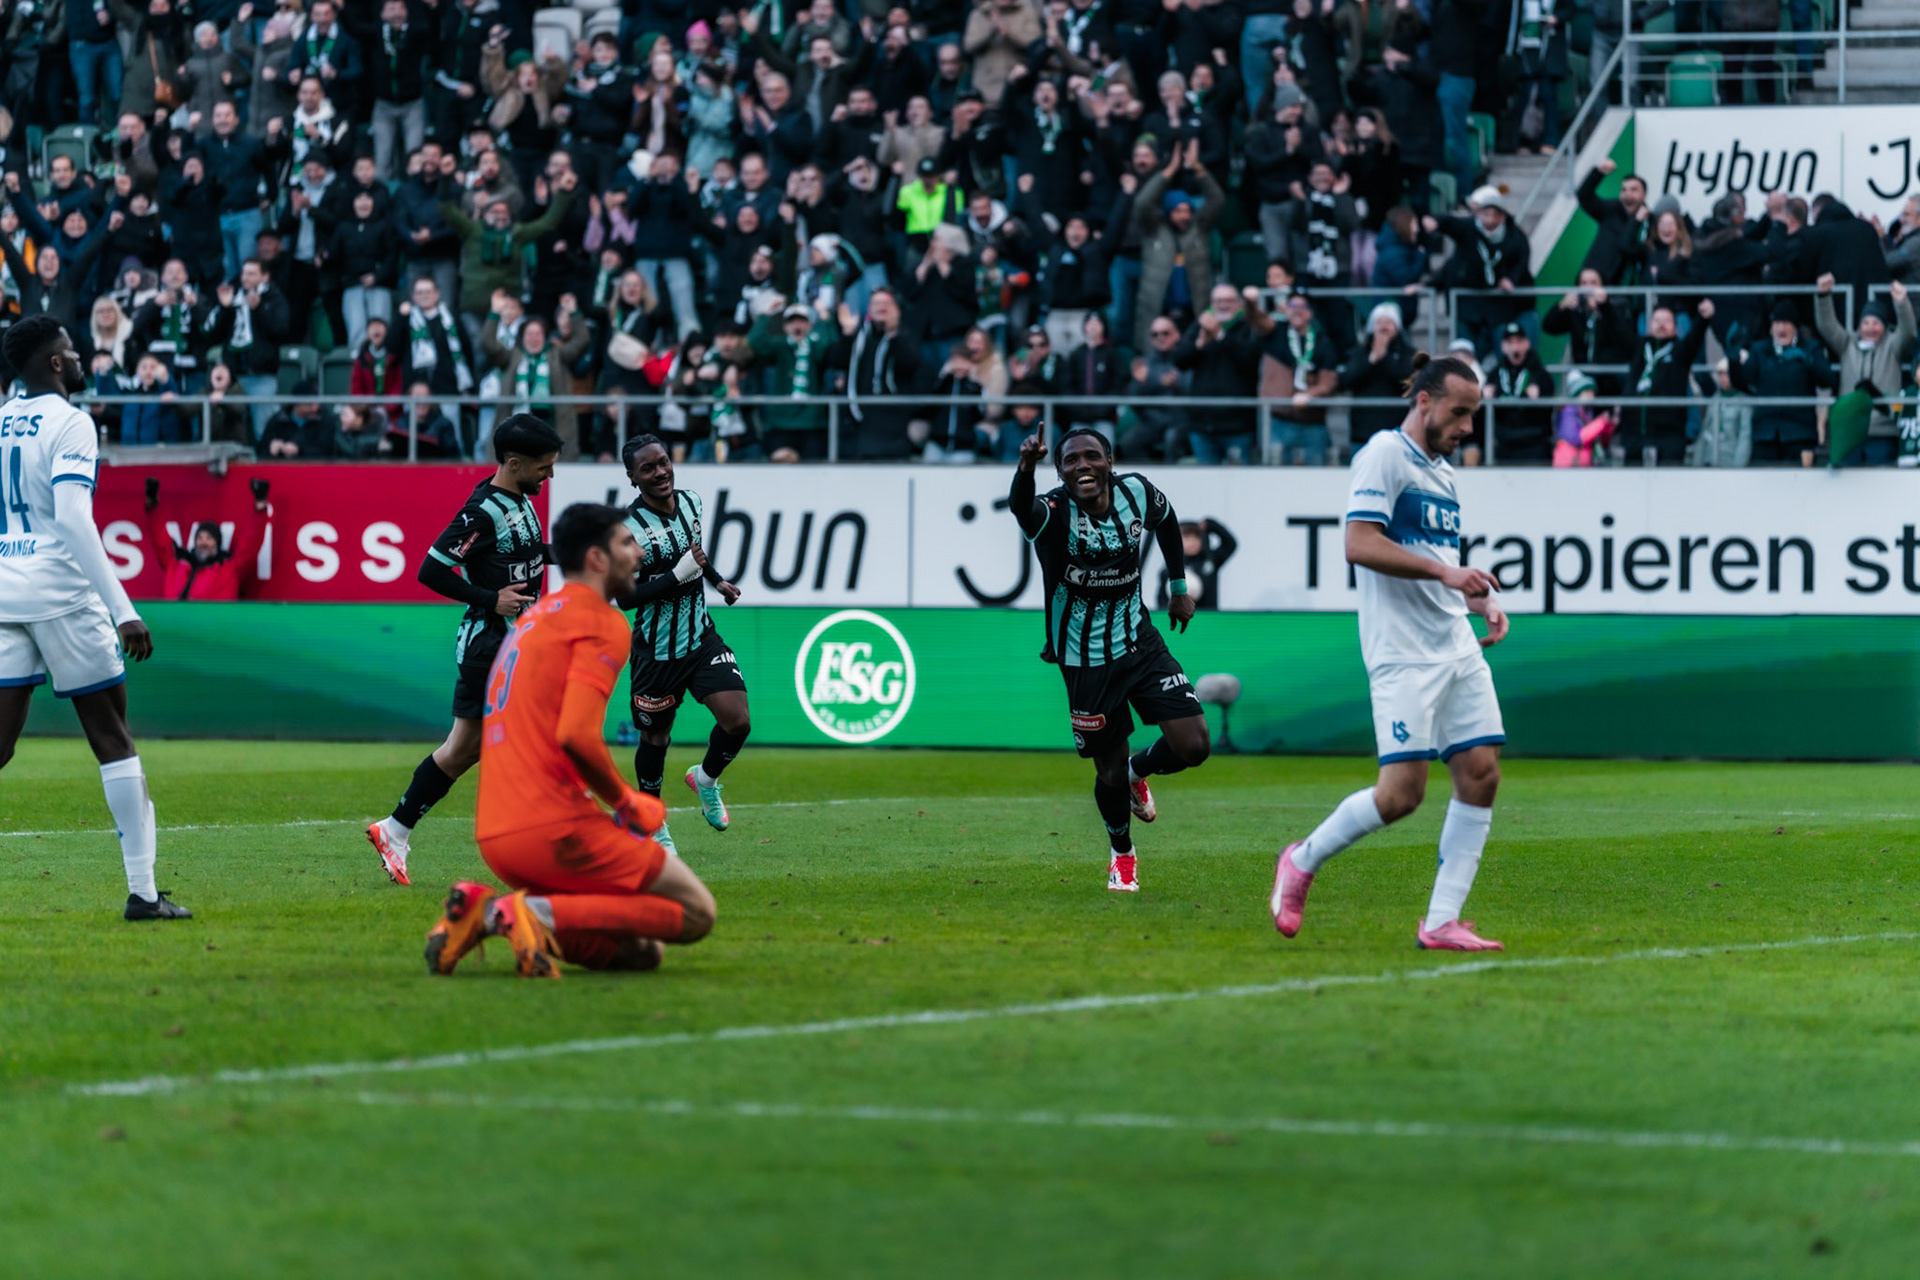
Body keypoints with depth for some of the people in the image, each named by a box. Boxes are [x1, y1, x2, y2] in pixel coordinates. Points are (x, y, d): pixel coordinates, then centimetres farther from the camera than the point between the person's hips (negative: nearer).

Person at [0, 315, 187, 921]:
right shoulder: (69, 423, -9)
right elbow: (73, 520, -19)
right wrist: (124, 612, -21)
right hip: (59, 592, -6)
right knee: (114, 739, 4)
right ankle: (142, 891, 3)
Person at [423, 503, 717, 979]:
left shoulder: (537, 616, 23)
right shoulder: (602, 622, -6)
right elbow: (577, 736, -21)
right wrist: (629, 804, -5)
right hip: (556, 826, -9)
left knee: (641, 951, 14)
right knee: (696, 912, -2)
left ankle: (486, 908, -2)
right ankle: (544, 913, -18)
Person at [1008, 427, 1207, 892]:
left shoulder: (1136, 492, -8)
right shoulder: (1054, 513, -22)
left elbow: (1167, 519, 17)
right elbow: (1020, 509, -48)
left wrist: (1179, 584, 15)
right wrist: (1025, 468, -69)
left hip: (1139, 643, 3)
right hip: (1085, 661, -3)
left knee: (1193, 746, -8)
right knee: (1110, 771, 4)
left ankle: (1139, 772, 27)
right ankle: (1122, 854, 35)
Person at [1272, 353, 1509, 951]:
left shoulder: (1441, 472, 19)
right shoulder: (1384, 454, -8)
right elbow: (1360, 544, -18)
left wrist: (1480, 599, 11)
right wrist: (1445, 571, -24)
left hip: (1456, 647, 9)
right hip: (1403, 650, -9)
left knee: (1481, 773, -2)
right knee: (1403, 792, -13)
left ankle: (1441, 922, 3)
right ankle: (1303, 862, 11)